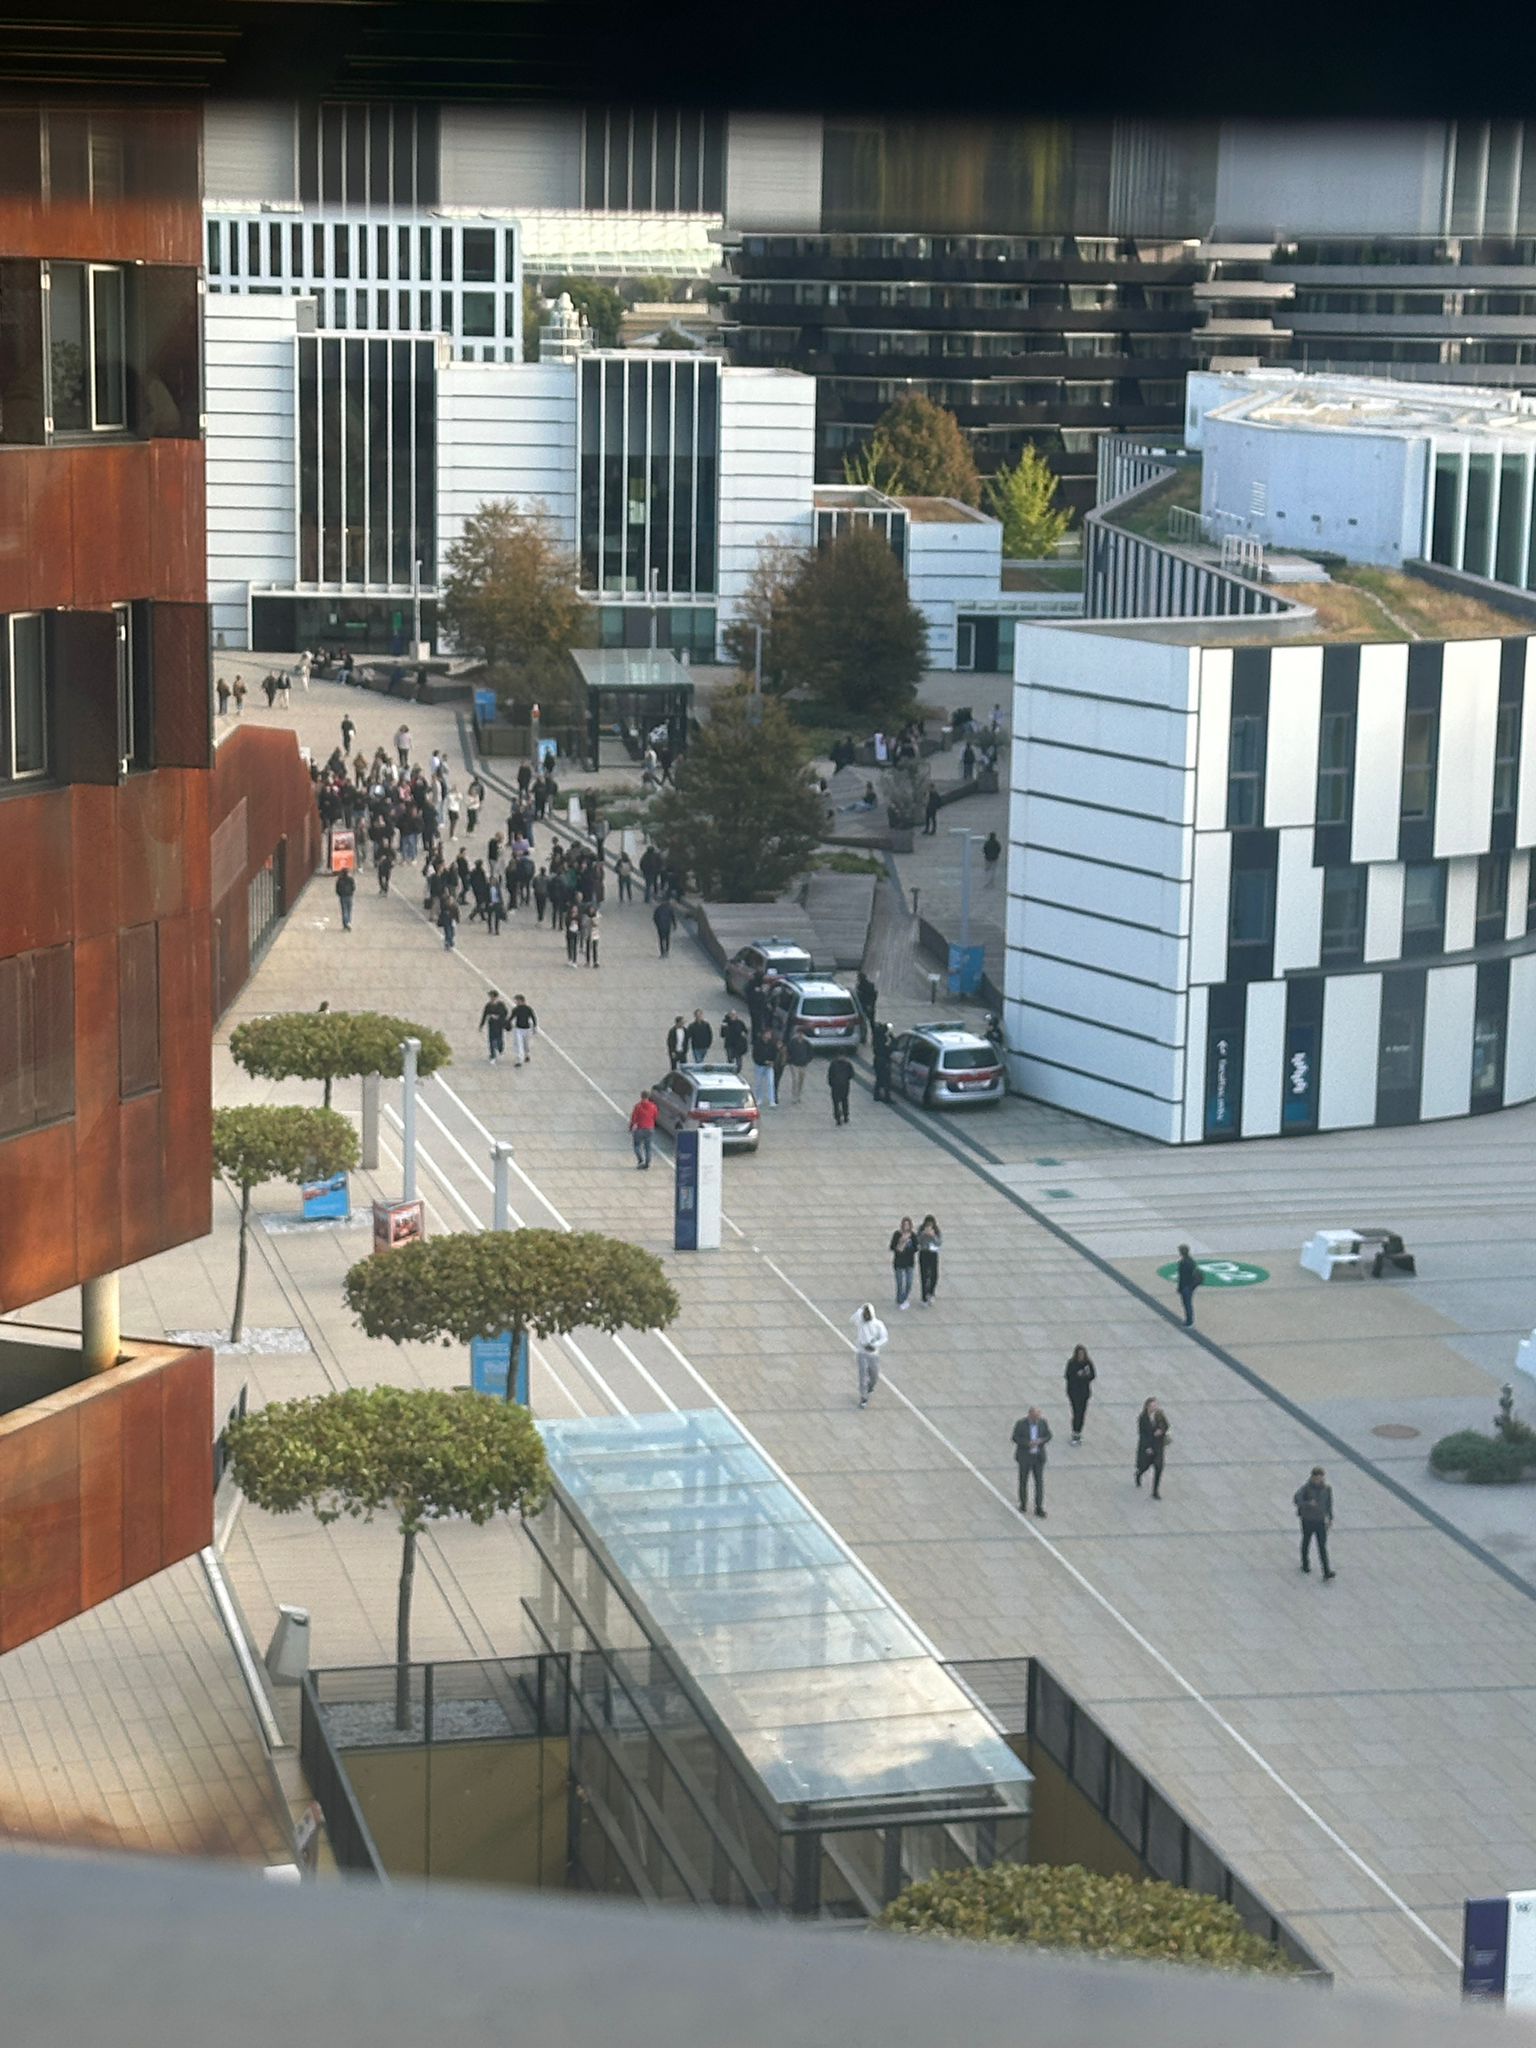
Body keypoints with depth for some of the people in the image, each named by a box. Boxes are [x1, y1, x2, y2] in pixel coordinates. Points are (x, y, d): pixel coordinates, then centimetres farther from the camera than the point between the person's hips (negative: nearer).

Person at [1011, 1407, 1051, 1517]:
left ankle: (1039, 1508, 7)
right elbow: (1015, 1438, -13)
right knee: (1023, 1481, 11)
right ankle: (1023, 1505, 30)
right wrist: (1028, 1443, -27)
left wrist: (1041, 1441, -21)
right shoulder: (1021, 1423, -17)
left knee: (1039, 1482, 0)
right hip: (1024, 1456, -2)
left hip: (1038, 1456, 2)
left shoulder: (1043, 1422, -8)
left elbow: (1048, 1436, 1)